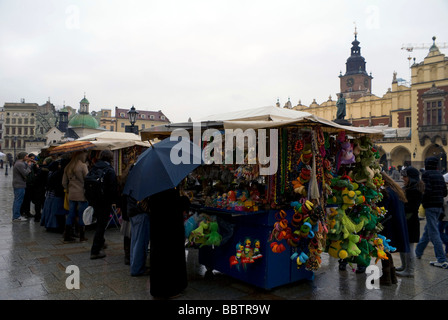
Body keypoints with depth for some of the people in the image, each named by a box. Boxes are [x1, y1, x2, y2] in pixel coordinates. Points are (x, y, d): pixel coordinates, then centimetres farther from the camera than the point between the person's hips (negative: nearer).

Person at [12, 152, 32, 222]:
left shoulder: (18, 163, 17)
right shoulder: (20, 164, -17)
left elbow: (24, 174, 17)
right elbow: (25, 173, -22)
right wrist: (28, 166, -9)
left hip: (18, 184, 11)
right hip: (19, 185, -11)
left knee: (17, 200, 16)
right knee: (18, 200, -7)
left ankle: (16, 215, 24)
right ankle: (16, 217, -3)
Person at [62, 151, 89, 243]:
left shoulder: (67, 167, 9)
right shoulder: (83, 166, -10)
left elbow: (64, 183, 13)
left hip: (71, 195, 6)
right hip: (82, 194, -6)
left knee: (71, 215, 11)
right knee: (82, 215, 4)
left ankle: (67, 236, 14)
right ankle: (82, 237, 13)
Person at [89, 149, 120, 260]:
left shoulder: (93, 168, 6)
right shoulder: (110, 170, -16)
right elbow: (114, 189, -18)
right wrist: (116, 202, -9)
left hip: (93, 201, 7)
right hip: (104, 202, -7)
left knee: (99, 223, 25)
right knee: (101, 225, 1)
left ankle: (101, 242, 42)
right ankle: (95, 251, 4)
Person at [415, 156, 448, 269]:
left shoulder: (426, 174, -10)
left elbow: (427, 190, -20)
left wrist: (421, 200, -6)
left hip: (430, 206, -8)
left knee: (433, 232, -6)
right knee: (427, 230, 17)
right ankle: (418, 252, 31)